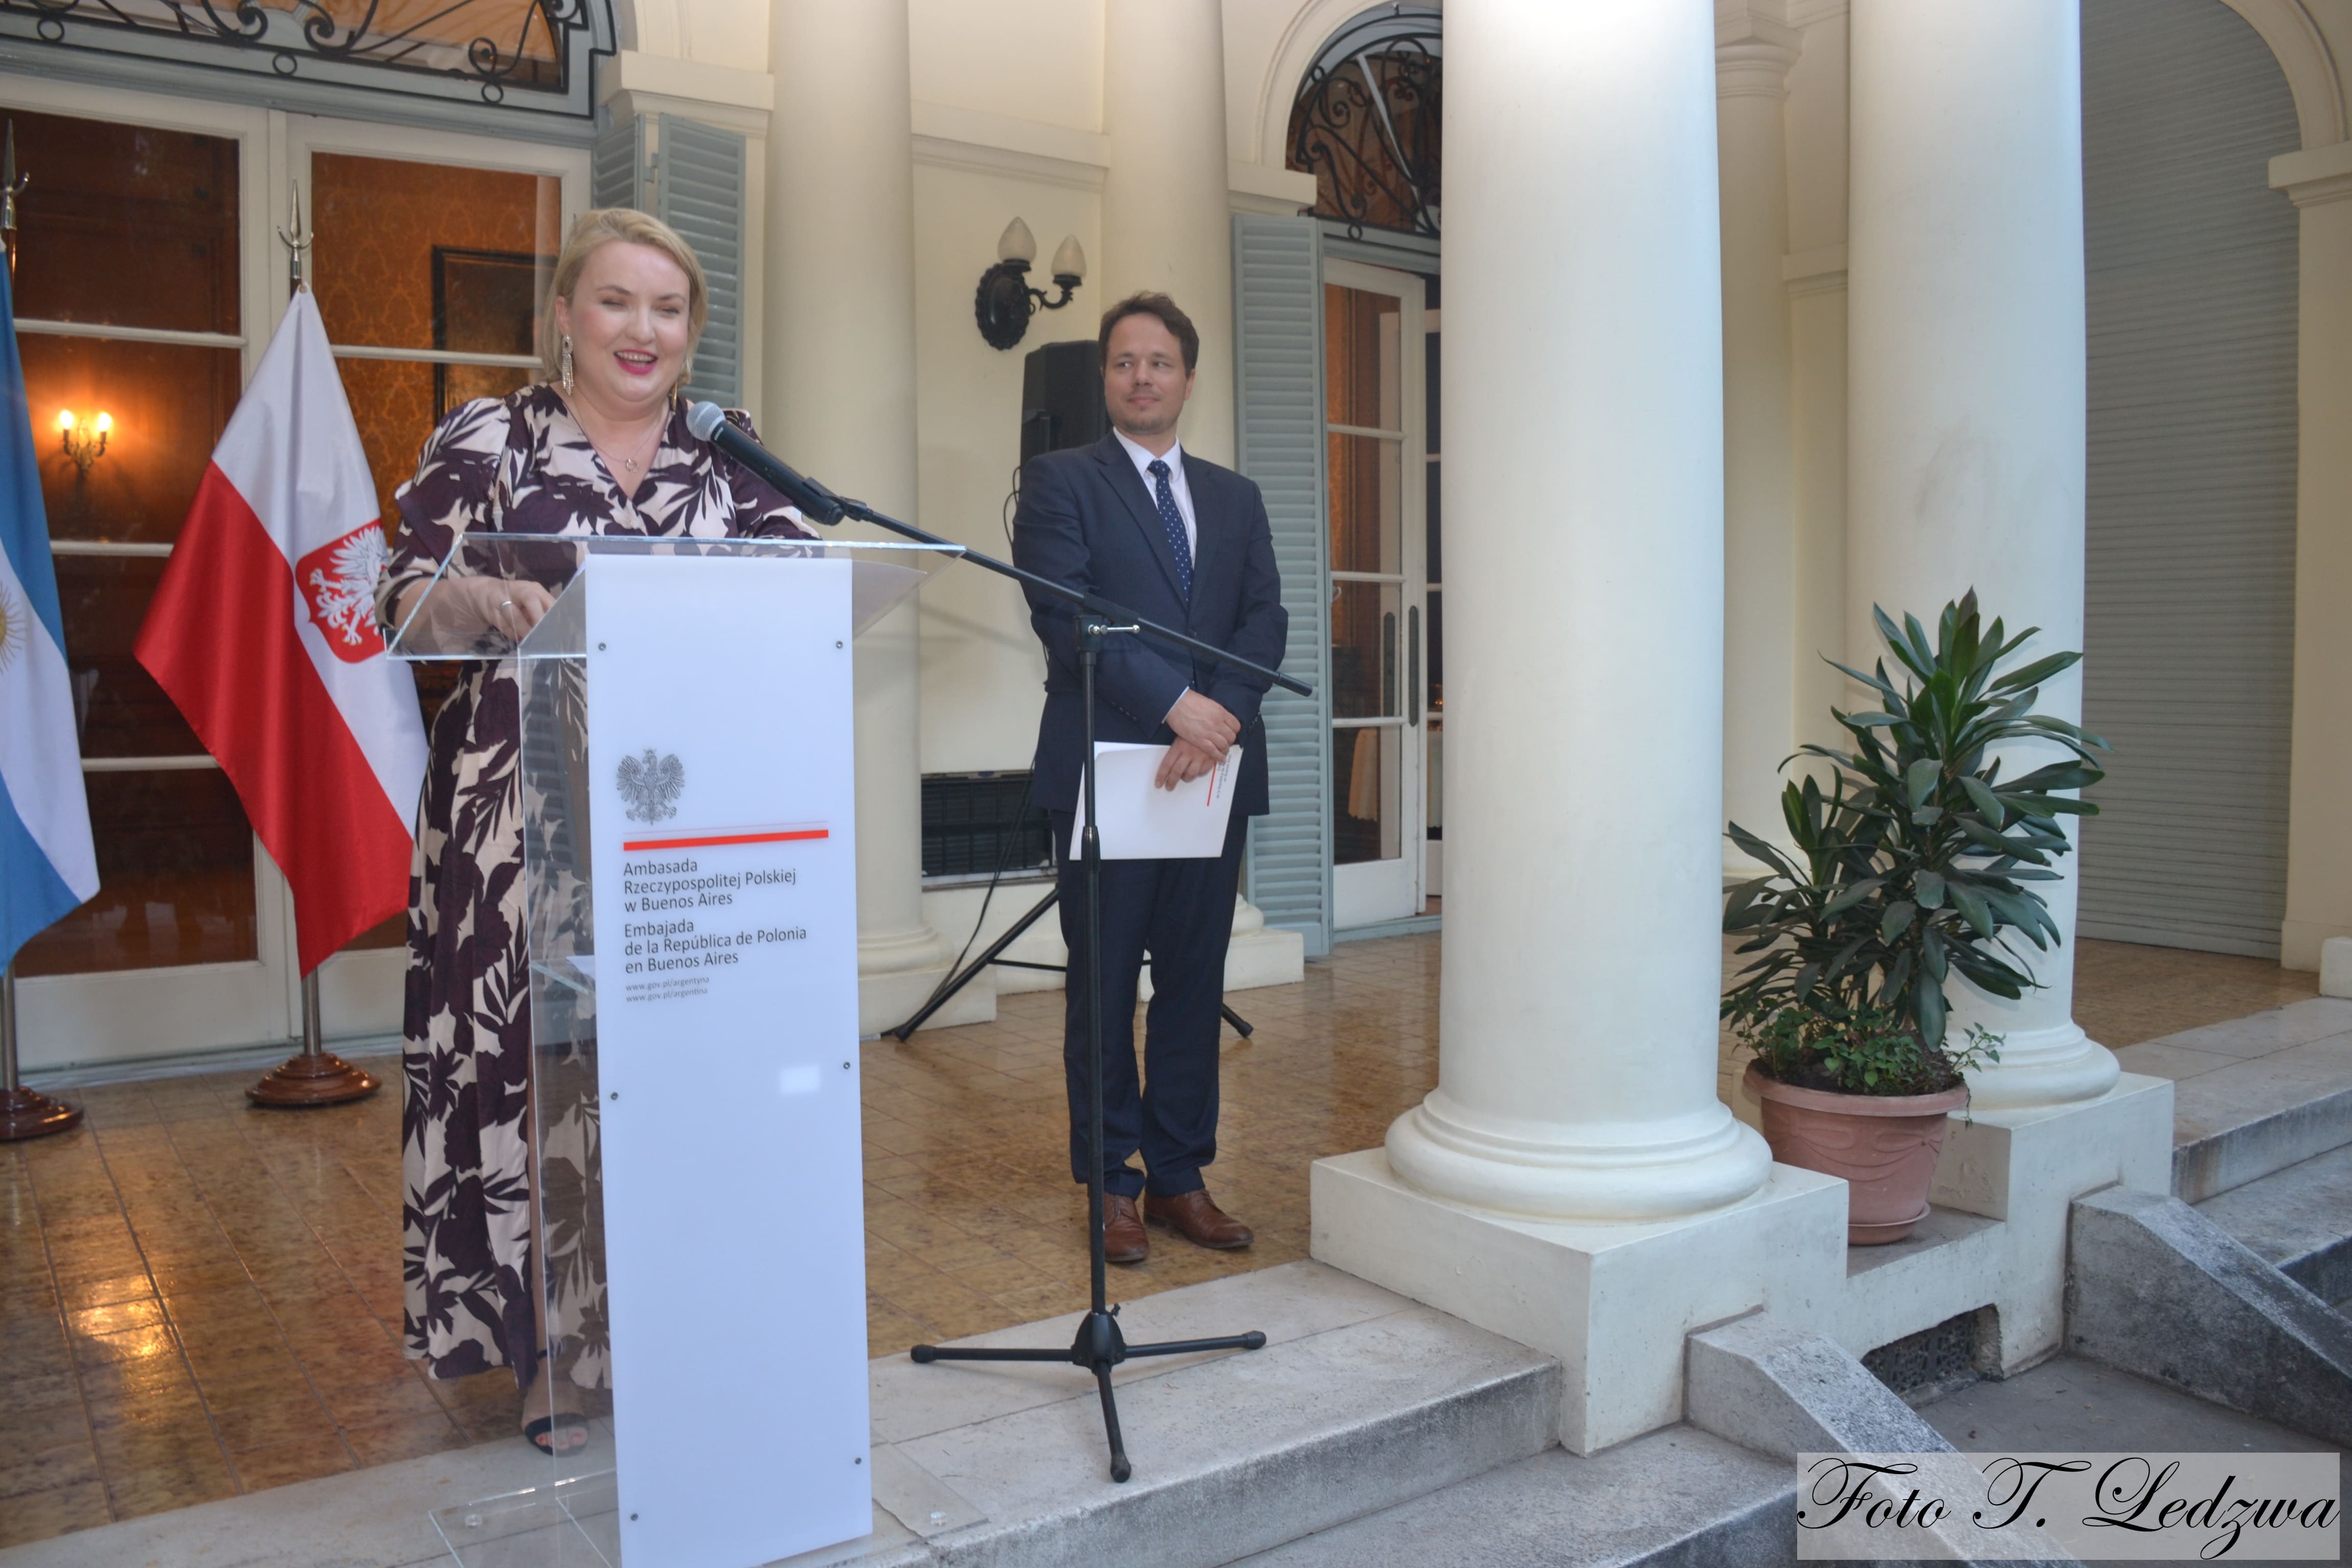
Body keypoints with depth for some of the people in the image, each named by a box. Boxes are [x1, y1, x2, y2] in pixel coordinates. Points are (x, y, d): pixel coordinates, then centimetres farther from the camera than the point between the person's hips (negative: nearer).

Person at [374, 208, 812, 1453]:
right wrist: (486, 596, -26)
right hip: (527, 812, -2)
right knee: (537, 1056, -1)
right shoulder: (487, 439, 5)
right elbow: (403, 595, -4)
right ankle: (551, 1350, 15)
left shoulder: (729, 457, 13)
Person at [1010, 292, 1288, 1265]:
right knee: (1103, 986, 4)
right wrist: (1176, 702, -19)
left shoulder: (1235, 498, 16)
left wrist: (1220, 717, -13)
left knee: (1195, 981, 9)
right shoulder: (1060, 481, 3)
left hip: (1212, 770, 4)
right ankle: (1111, 1183, 15)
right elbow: (1064, 614, -10)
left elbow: (1266, 621, 6)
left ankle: (1180, 1176, 19)